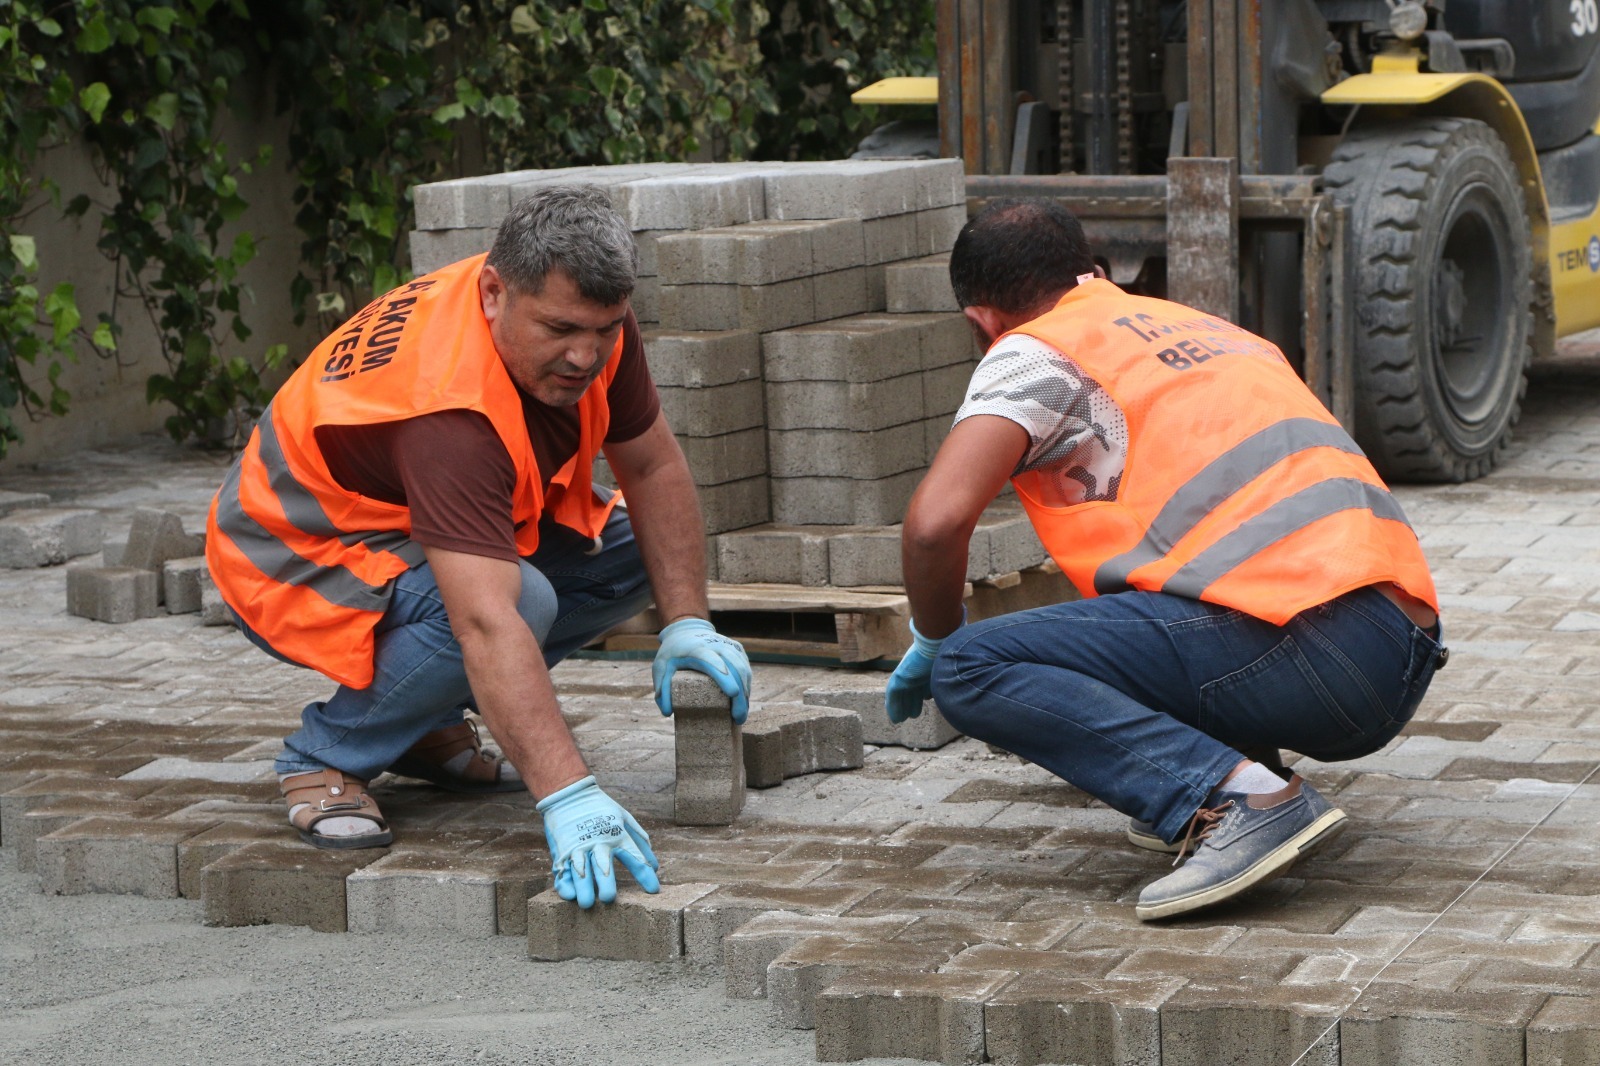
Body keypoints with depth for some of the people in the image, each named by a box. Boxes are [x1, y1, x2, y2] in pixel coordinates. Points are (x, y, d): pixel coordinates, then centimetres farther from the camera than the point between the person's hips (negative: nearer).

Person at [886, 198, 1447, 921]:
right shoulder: (1208, 328, 30)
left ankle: (1239, 798, -20)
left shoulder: (1033, 354, 6)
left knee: (968, 672, -7)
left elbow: (936, 522, -9)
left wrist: (934, 641, 12)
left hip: (1306, 650, -8)